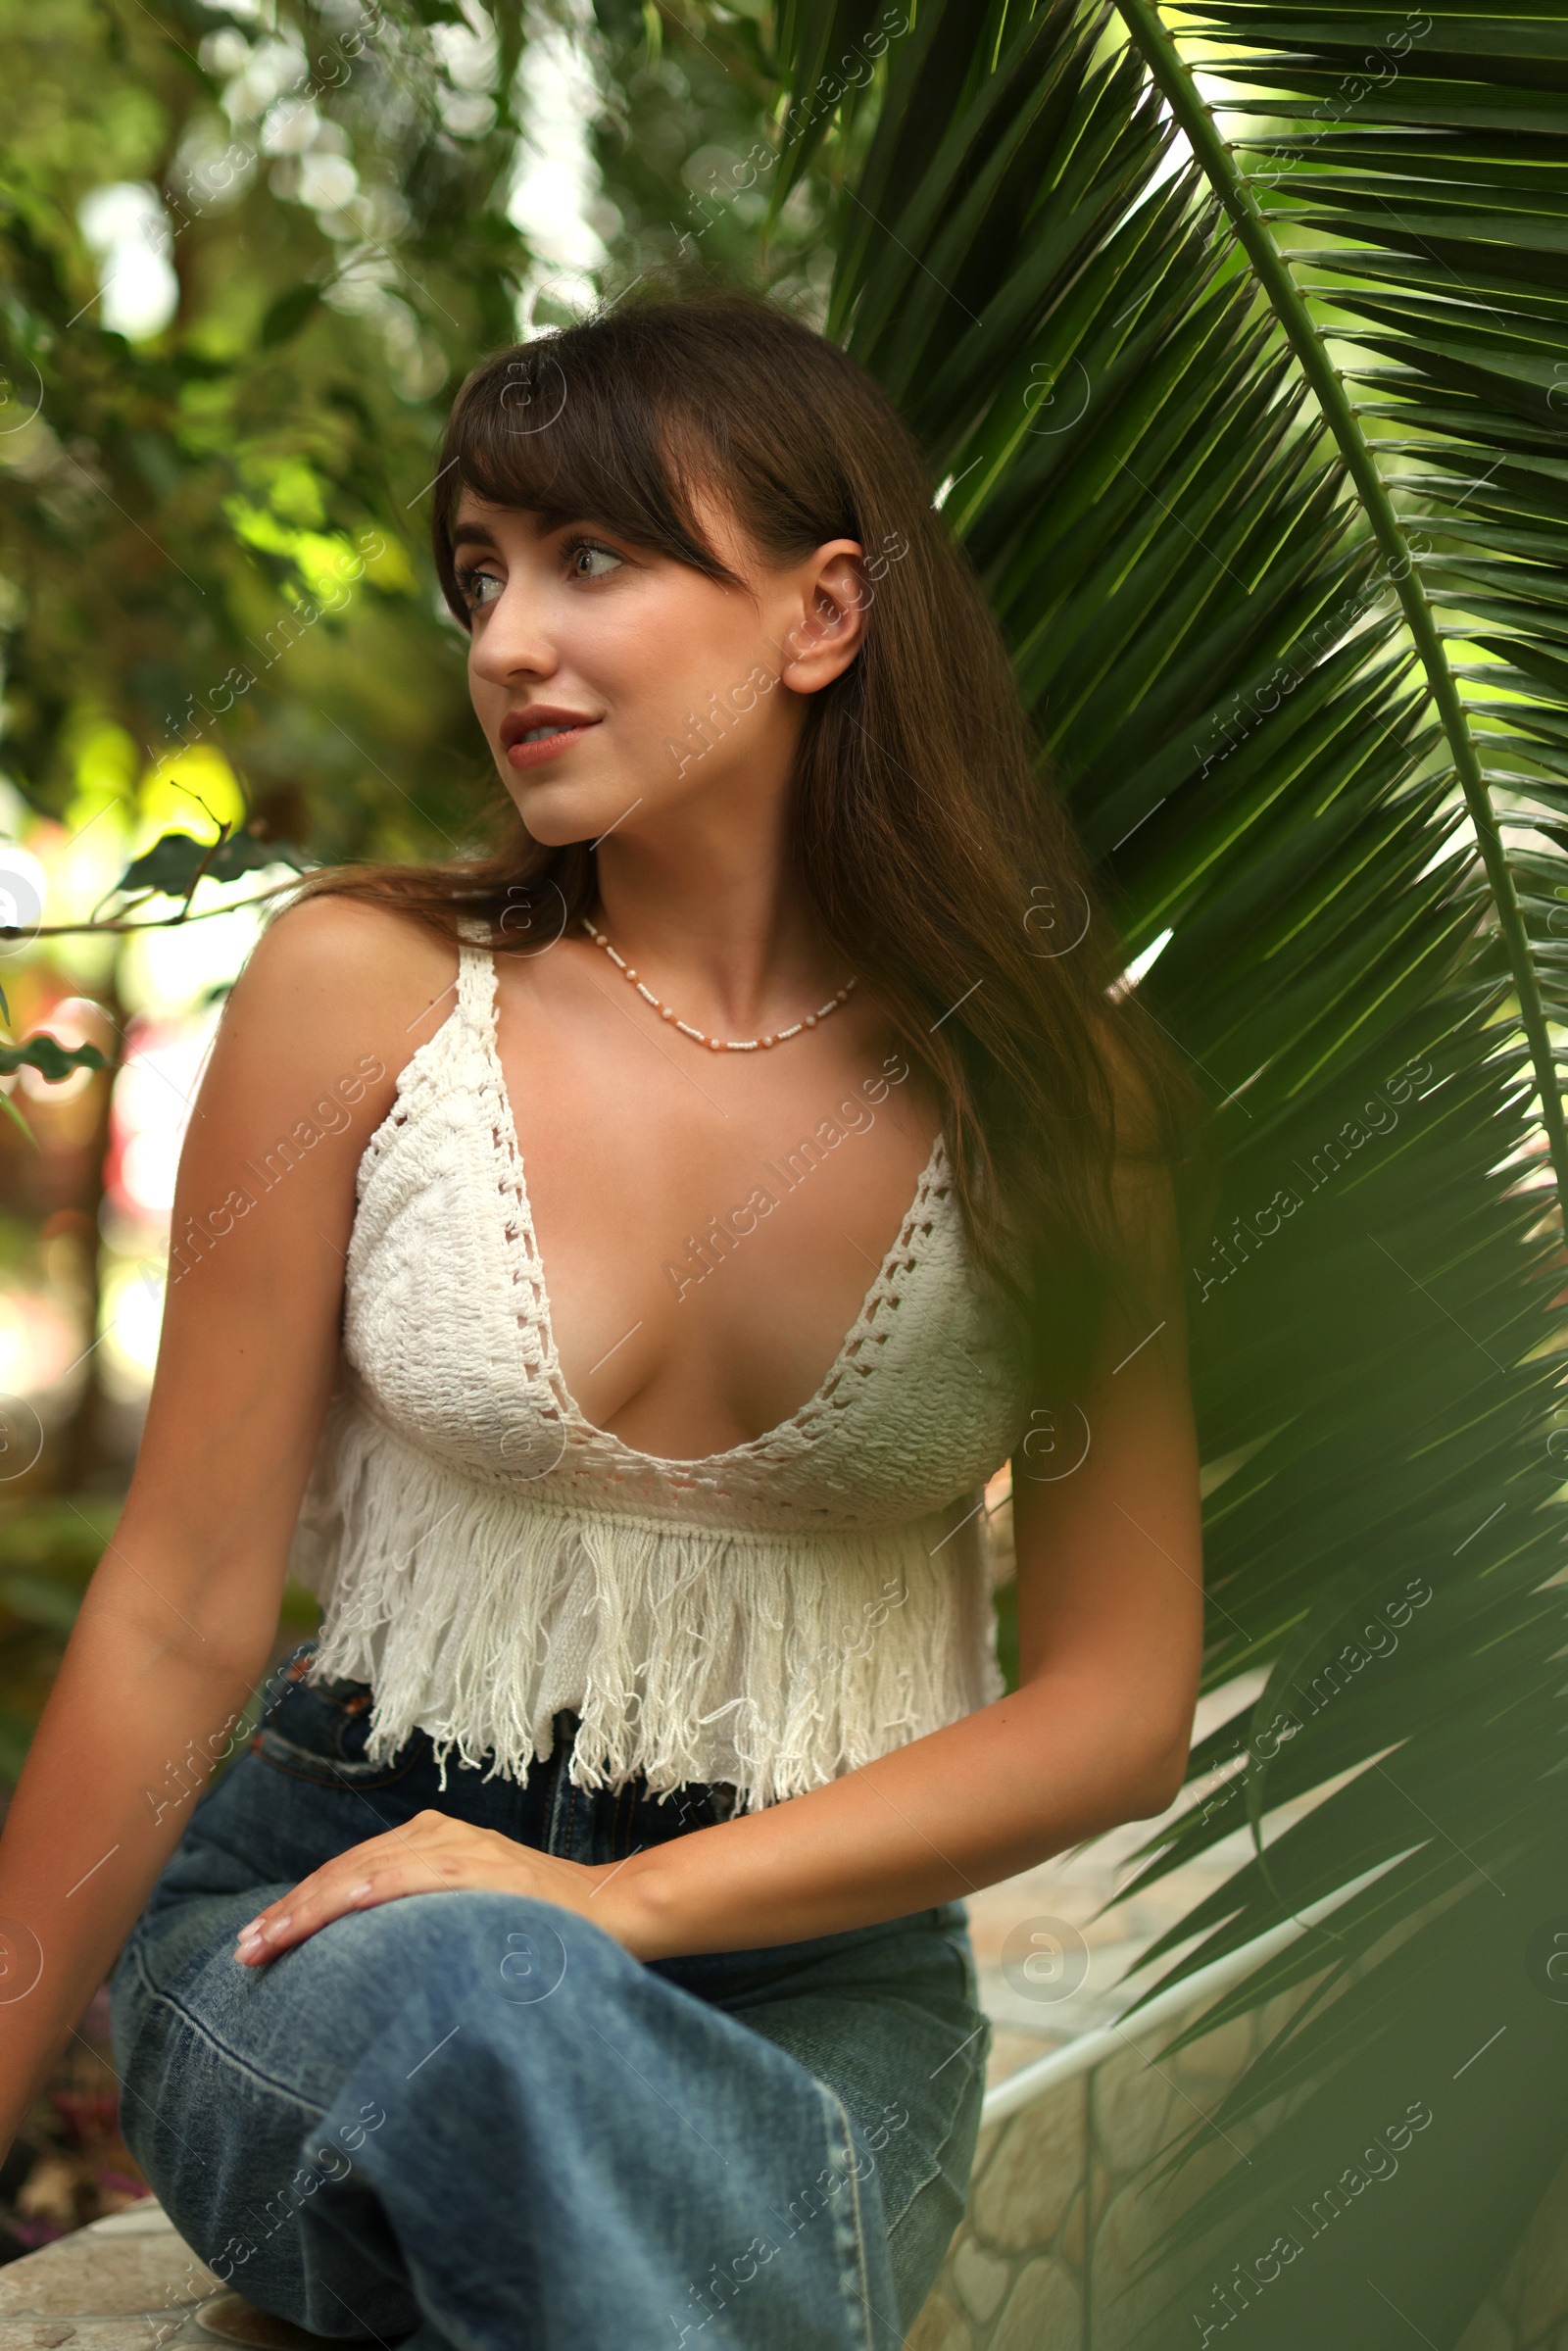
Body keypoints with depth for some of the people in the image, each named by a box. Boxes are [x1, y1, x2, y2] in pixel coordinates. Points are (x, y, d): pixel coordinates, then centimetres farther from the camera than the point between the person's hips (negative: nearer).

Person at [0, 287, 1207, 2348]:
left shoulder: (1047, 1082, -3)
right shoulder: (365, 989, -6)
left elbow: (1123, 1702, -2)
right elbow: (181, 1616, -2)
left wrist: (630, 1904, -13)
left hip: (813, 1975, 1)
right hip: (346, 1918, 0)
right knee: (482, 2009, -36)